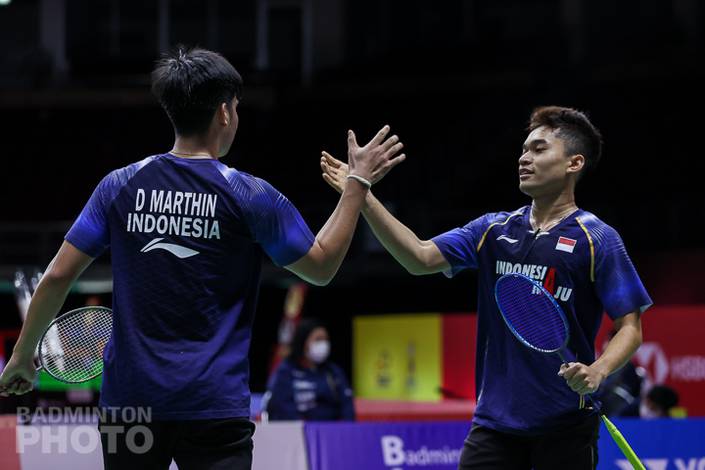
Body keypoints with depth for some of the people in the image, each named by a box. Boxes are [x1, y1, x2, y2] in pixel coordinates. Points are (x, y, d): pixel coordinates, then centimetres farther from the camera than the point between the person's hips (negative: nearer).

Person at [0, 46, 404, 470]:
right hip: (213, 404, -3)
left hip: (130, 393, 3)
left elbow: (57, 277, 2)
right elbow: (322, 266, 5)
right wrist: (358, 183, 13)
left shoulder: (120, 186, 2)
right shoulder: (249, 196, -6)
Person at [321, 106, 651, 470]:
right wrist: (362, 197, -9)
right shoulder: (494, 229, 9)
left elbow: (630, 327, -7)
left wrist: (597, 371, -27)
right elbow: (422, 257, -1)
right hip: (495, 420, 4)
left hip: (565, 424, -4)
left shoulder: (597, 239, -6)